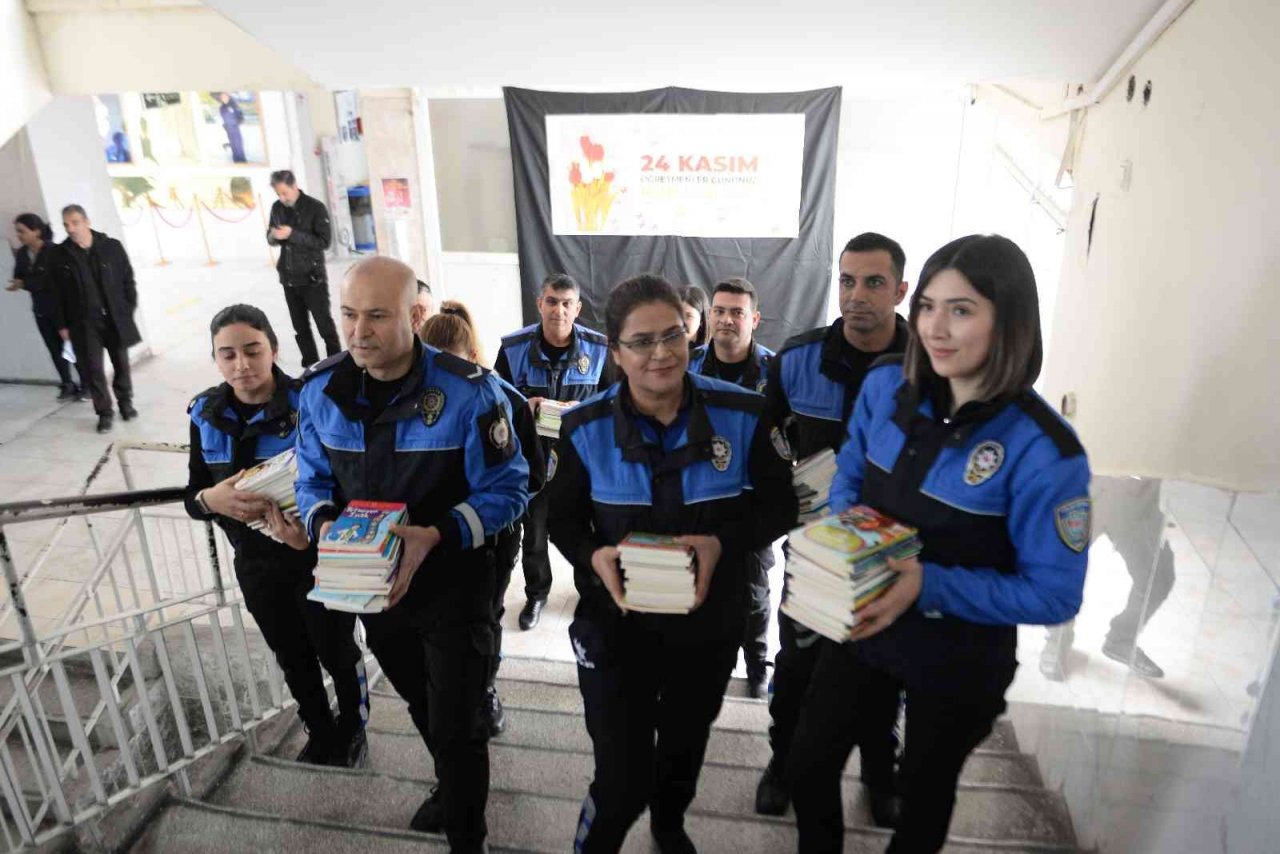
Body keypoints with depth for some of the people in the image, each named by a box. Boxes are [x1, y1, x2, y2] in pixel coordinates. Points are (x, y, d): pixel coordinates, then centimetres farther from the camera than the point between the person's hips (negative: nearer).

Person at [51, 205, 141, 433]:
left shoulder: (112, 247, -3)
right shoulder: (61, 256, -1)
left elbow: (128, 279, 3)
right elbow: (59, 293, 3)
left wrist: (130, 309, -2)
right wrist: (62, 324, 2)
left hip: (116, 317, 0)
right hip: (84, 322, 0)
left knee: (121, 363, 11)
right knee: (93, 368, 0)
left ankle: (125, 402, 30)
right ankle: (104, 412, 10)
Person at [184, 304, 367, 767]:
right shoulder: (205, 413, -6)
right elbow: (193, 498, 0)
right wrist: (212, 499, -24)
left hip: (320, 557, -4)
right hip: (257, 565, 4)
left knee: (336, 651, 16)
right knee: (293, 658, 24)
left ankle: (352, 731, 45)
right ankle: (320, 733, 49)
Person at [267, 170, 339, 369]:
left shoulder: (316, 207, -8)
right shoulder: (277, 208, 8)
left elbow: (324, 241, -13)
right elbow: (270, 238, 16)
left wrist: (293, 234, -20)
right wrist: (273, 235, -8)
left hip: (312, 277, -5)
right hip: (289, 278, 6)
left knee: (325, 324, -2)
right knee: (300, 327, 10)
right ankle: (311, 366, 19)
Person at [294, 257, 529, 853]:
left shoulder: (467, 390, -22)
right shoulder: (319, 390, -7)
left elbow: (506, 490, -18)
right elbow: (313, 481, 4)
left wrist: (437, 535, -31)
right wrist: (323, 524, -18)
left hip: (453, 585, -5)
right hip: (369, 583, 5)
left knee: (456, 728, 5)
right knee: (422, 705, 28)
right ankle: (452, 787, 58)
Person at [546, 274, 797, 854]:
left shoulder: (743, 414, -13)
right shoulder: (584, 429, -13)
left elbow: (778, 504, -5)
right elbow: (562, 518, -2)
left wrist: (723, 542, -24)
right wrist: (593, 557, -24)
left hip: (710, 622, 2)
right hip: (618, 624, -2)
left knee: (686, 742, 27)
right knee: (622, 778, 1)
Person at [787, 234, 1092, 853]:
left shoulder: (1043, 450, -26)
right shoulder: (887, 386, -11)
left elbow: (1055, 593, -20)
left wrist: (930, 586, -31)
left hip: (957, 662, -4)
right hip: (862, 626, 4)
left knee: (924, 791, 24)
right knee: (808, 767, 20)